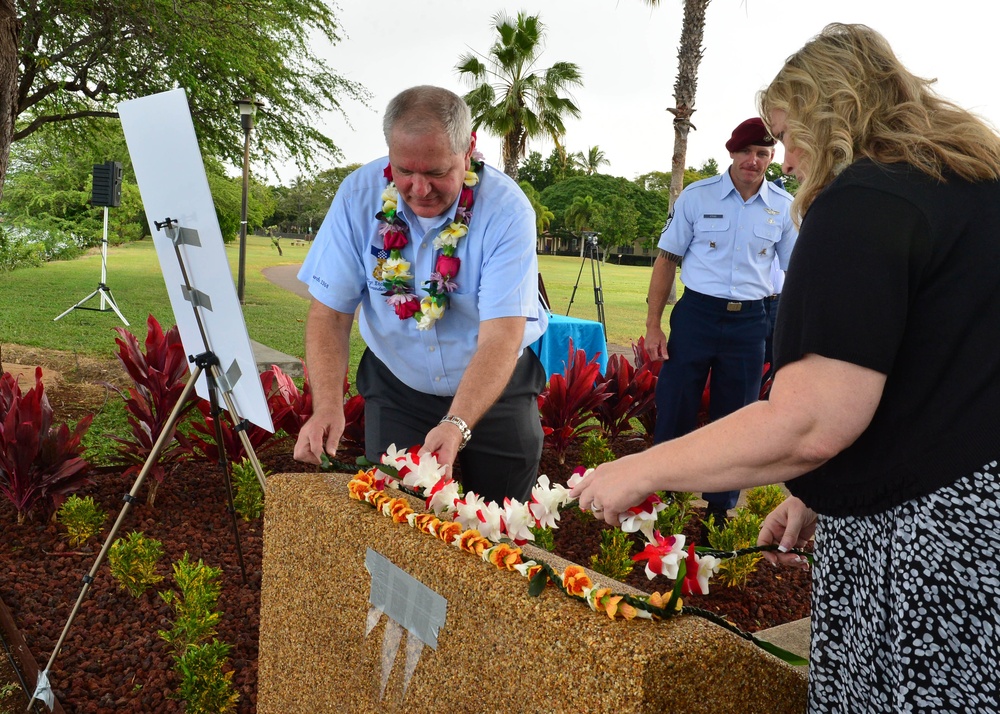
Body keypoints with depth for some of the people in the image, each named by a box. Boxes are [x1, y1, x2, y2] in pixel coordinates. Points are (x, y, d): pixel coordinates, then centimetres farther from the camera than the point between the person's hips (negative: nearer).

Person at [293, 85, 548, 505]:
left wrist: (457, 424, -43)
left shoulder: (506, 210, -23)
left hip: (497, 388, -1)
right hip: (395, 388, 2)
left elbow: (501, 335, -29)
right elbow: (329, 313, -14)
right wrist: (328, 405, -29)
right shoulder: (359, 195, -16)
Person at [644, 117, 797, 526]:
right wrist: (653, 324, -5)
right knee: (674, 414, 0)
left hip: (749, 322, 2)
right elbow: (667, 259, 1)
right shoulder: (697, 196, -1)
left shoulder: (784, 208, 4)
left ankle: (719, 514, 24)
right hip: (696, 313, -1)